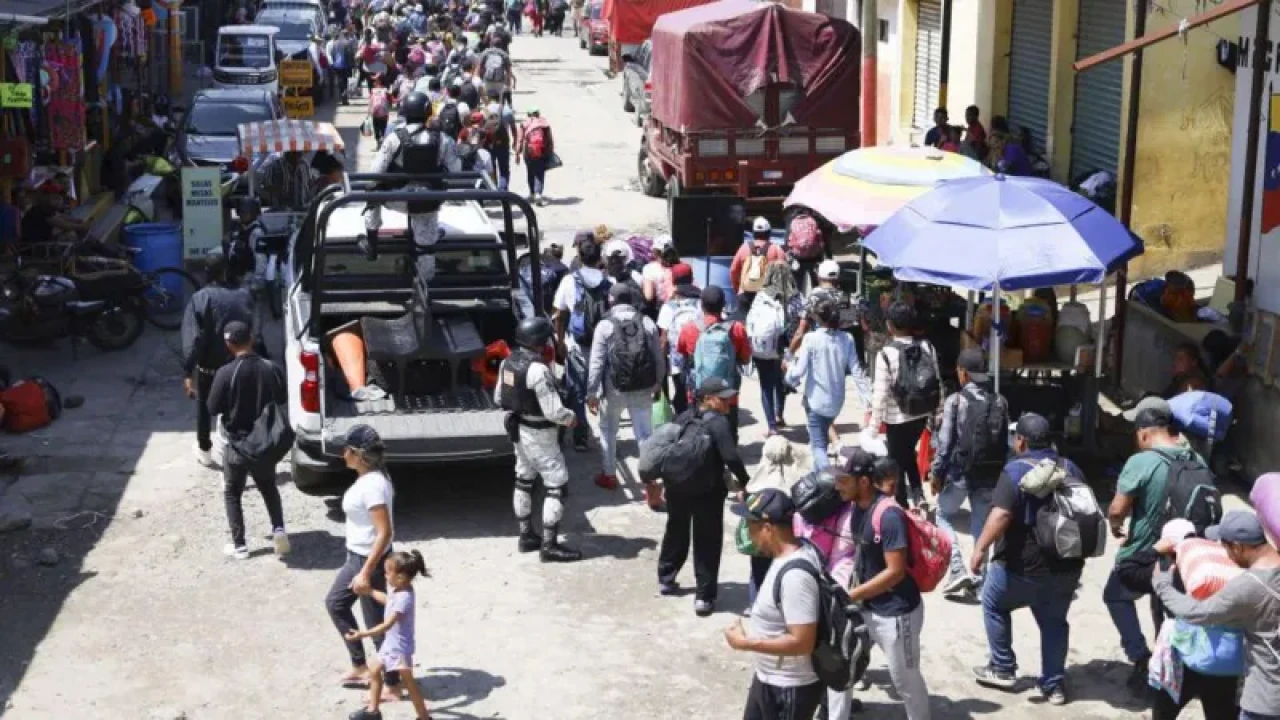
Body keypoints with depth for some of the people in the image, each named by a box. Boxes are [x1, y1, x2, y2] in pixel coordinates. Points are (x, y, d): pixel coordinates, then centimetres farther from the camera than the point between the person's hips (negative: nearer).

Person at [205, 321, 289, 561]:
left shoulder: (225, 373, -20)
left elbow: (213, 409, -11)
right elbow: (283, 401, 6)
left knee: (232, 493, 16)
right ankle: (279, 529, 8)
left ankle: (239, 545, 16)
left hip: (237, 444, -3)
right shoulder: (272, 369, -9)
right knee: (269, 487, 25)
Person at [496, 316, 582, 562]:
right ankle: (549, 546, 1)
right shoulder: (538, 369, -27)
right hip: (539, 435, -9)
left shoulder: (508, 362, 1)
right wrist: (570, 418, -7)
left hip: (519, 429, 9)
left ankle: (526, 536, 31)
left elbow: (499, 397, 13)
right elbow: (553, 411, -27)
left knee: (524, 481, 20)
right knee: (556, 486, -1)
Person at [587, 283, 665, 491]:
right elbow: (659, 359, 3)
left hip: (614, 390, -2)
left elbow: (596, 363, -10)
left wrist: (592, 392, -4)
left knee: (608, 432, 19)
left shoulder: (605, 325, -8)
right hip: (643, 390, 2)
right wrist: (657, 384, 17)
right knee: (645, 435, 8)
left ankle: (608, 475, 31)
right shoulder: (648, 323, 0)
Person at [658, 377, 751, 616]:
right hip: (707, 491, -7)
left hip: (677, 487, 7)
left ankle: (666, 579, 39)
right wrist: (745, 482, -15)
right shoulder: (718, 422, -16)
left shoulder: (683, 417, 5)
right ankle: (704, 596, 2)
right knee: (707, 542, 3)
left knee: (676, 532, 25)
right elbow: (730, 457, -27)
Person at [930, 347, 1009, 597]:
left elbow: (945, 441, -12)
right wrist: (1002, 472, 12)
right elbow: (1007, 441, 3)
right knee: (982, 523, 15)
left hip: (960, 472, -4)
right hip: (990, 474, 4)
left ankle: (958, 570, 0)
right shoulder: (1001, 402, 3)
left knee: (944, 516, 13)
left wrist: (936, 473, -4)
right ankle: (978, 574, 16)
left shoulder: (955, 401, -10)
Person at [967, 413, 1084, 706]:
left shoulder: (1016, 470, -14)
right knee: (1054, 621, 17)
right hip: (1066, 565, 5)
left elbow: (1001, 515, -27)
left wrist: (980, 548, -24)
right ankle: (1054, 685, 18)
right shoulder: (1071, 469, 7)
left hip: (1024, 565, -5)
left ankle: (1003, 670, 21)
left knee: (994, 604, 18)